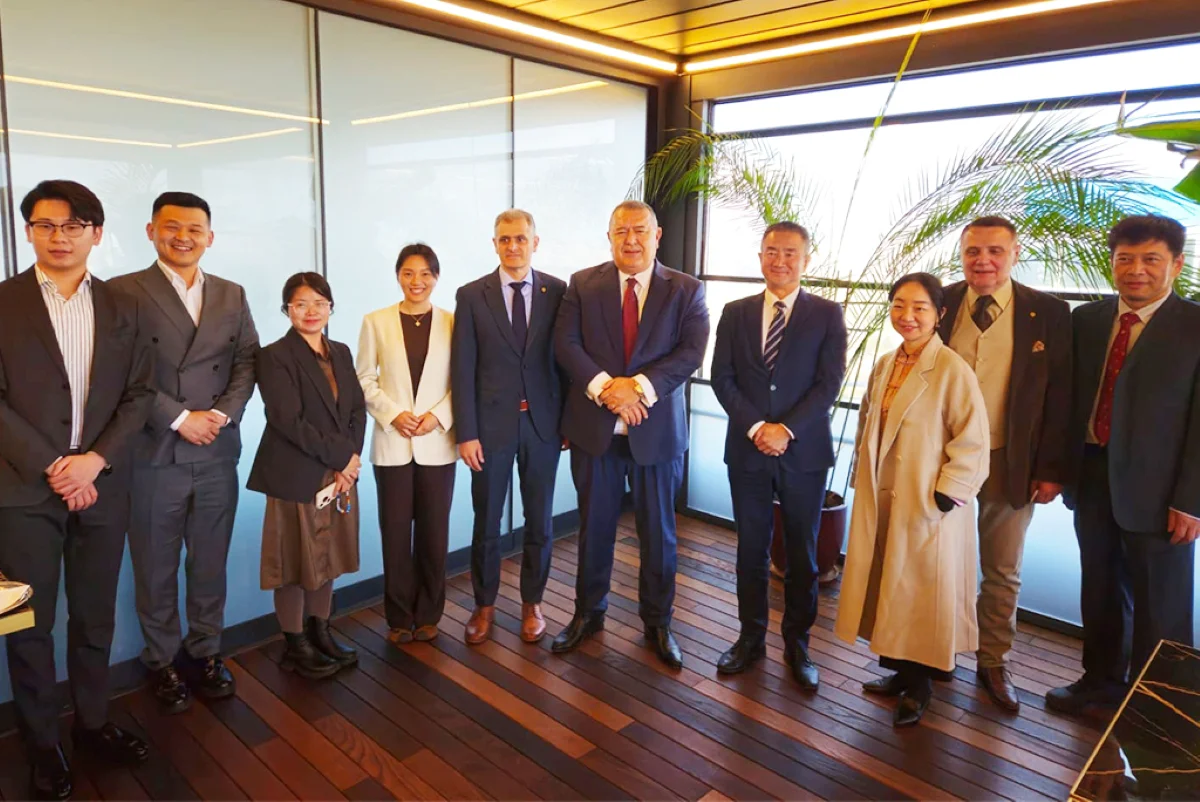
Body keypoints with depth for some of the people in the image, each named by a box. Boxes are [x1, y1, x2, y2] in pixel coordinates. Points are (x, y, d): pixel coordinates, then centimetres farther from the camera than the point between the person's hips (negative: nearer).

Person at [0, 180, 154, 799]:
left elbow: (139, 394, 4)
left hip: (102, 486, 2)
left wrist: (96, 459, -10)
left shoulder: (122, 308, 8)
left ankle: (93, 724, 30)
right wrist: (50, 467, -12)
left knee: (95, 618, 13)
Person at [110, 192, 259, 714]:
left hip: (218, 456, 3)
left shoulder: (232, 295, 11)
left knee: (210, 565, 13)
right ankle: (162, 662, 27)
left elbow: (247, 361, 5)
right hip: (153, 457, -3)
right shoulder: (124, 292, -2)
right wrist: (180, 419, -15)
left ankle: (205, 653, 29)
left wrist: (222, 413, -9)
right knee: (156, 570, 10)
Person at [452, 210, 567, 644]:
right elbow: (462, 369, -4)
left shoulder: (558, 291, 0)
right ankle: (484, 604, 30)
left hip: (543, 423, 1)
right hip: (491, 424, 0)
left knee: (540, 521, 12)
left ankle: (531, 603, 30)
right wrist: (466, 432, -8)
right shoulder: (472, 295, -2)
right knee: (486, 523, 11)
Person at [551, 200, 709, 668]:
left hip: (658, 429, 0)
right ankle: (588, 613, 32)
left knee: (658, 532, 10)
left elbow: (691, 353, -10)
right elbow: (566, 344, -6)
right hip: (594, 427, 1)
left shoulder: (686, 291, 0)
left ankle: (657, 623, 28)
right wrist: (605, 387, -20)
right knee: (594, 526, 13)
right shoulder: (583, 285, 3)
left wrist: (639, 386, -22)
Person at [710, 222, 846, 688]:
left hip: (804, 452, -1)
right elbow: (722, 378, 0)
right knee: (751, 549, 11)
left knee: (802, 553, 10)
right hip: (747, 450, 2)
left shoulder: (827, 314, 1)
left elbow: (829, 383, -7)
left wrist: (787, 429, -17)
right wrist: (756, 427, -13)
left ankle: (797, 644, 25)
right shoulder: (735, 313, 6)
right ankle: (751, 637, 27)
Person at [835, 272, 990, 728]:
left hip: (929, 505, -6)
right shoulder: (884, 366, 9)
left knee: (922, 592, 6)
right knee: (887, 586, 14)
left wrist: (944, 497, -16)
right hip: (880, 499, 7)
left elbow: (972, 443, -14)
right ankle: (900, 671, 31)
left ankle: (919, 687, 23)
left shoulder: (953, 370, -13)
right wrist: (863, 481, 12)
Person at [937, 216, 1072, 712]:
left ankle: (993, 663, 30)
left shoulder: (1048, 314, -6)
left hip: (1010, 464, -1)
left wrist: (1052, 469, -7)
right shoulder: (938, 306, -3)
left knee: (1002, 572, 13)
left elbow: (1060, 398, -4)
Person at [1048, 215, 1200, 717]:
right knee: (1100, 591, 18)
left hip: (1156, 489, -4)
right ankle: (1102, 684, 37)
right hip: (1092, 478, 4)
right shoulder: (1086, 320, 7)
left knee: (1158, 607, 9)